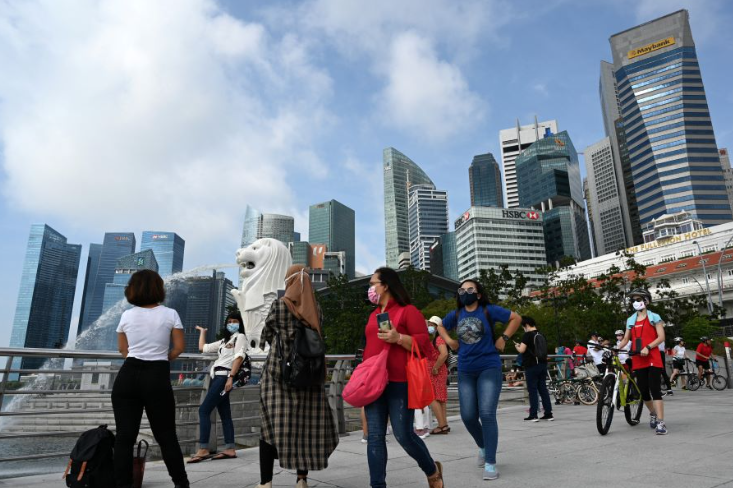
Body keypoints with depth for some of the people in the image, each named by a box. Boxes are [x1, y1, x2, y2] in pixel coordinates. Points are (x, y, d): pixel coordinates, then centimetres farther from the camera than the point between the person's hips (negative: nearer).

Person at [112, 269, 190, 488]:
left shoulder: (126, 316, 4)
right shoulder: (170, 314, -3)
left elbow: (122, 349, 15)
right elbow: (179, 347, 0)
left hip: (128, 376, 2)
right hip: (158, 377, -2)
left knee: (124, 435, 5)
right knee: (166, 435, 9)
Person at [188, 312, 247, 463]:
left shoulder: (240, 337, 2)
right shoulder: (224, 340, 26)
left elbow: (239, 357, -11)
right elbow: (203, 348, 28)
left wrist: (231, 377, -21)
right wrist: (202, 331, 34)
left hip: (224, 377, -8)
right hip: (216, 377, 8)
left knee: (204, 410, -13)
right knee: (224, 414, 4)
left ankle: (203, 450, -14)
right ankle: (230, 449, 3)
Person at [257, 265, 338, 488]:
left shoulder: (279, 305, -5)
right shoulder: (315, 309, 5)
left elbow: (267, 335, 6)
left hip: (278, 371, -3)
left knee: (271, 424, 1)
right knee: (306, 424, 10)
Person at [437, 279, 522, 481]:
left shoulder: (489, 310, -6)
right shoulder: (456, 315, 5)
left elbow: (516, 318, 0)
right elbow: (441, 326, 24)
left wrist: (503, 338, -5)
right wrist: (450, 342, 9)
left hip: (489, 369, -4)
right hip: (465, 372, 4)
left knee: (487, 414, -12)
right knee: (468, 416, 6)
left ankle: (490, 463, 0)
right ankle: (483, 446, 36)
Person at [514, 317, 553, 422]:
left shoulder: (527, 335, -11)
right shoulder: (541, 335, 11)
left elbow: (522, 350, -18)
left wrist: (517, 346, 4)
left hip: (532, 366, -7)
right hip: (543, 364, 7)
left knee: (532, 390, -2)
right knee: (543, 389, 11)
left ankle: (533, 415, -1)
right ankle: (548, 413, 13)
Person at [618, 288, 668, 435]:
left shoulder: (654, 317, 2)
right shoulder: (631, 320, 14)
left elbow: (661, 337, -6)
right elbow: (626, 339, 14)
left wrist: (648, 347, -20)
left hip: (653, 358, -4)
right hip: (638, 360, 4)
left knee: (655, 390, -11)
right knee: (643, 391, 7)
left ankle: (661, 422, -11)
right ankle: (653, 414, 32)